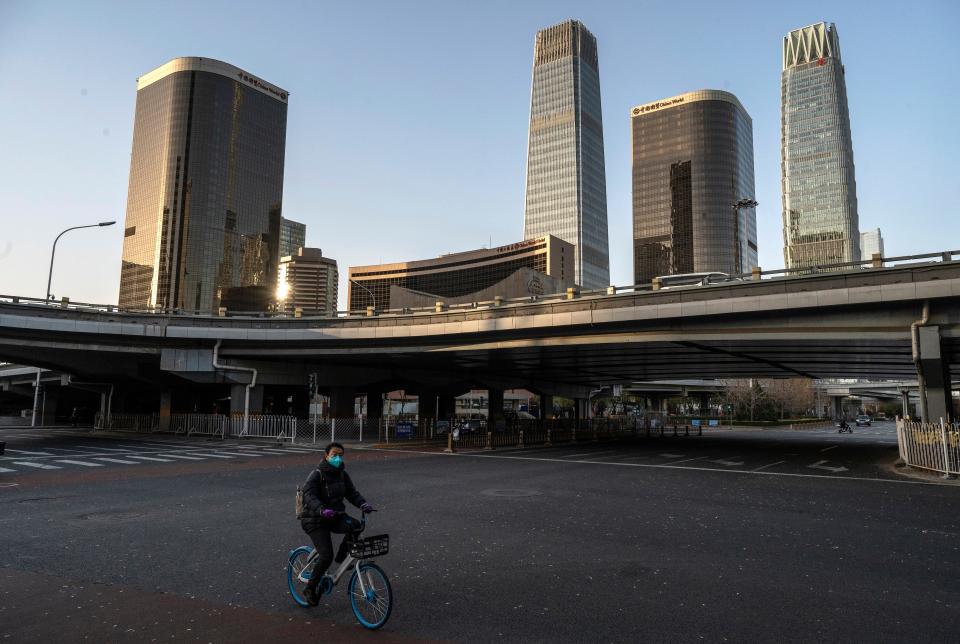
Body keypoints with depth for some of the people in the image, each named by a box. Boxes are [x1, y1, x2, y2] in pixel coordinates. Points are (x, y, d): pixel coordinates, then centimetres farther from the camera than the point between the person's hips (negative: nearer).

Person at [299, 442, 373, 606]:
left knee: (355, 525, -24)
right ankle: (310, 590, 5)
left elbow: (351, 493, 1)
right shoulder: (317, 475, -14)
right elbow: (309, 496, -27)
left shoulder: (342, 474, 5)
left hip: (336, 516, 5)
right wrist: (322, 510, -45)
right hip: (316, 520, -5)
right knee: (326, 556, -16)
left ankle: (341, 557, -1)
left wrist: (363, 504, -20)